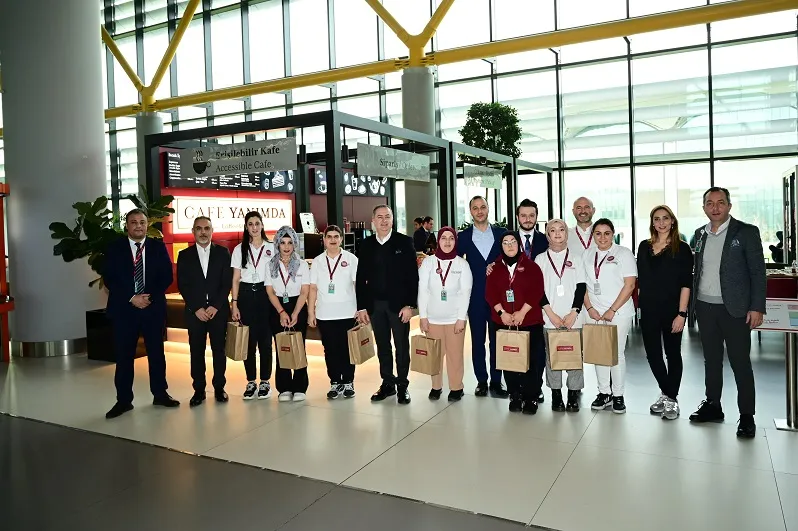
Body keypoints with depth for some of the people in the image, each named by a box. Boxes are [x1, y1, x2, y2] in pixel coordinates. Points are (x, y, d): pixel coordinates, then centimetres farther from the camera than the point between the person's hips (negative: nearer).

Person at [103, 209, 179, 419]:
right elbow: (108, 279, -4)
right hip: (124, 309, -1)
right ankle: (124, 400, 14)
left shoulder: (158, 247, 4)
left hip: (154, 307, 1)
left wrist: (150, 296, -12)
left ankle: (160, 395, 21)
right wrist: (132, 298, -13)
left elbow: (167, 277, 1)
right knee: (124, 356, 4)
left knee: (156, 353, 9)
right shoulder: (115, 248, 2)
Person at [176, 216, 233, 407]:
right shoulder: (184, 255, 6)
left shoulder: (223, 252, 4)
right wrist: (197, 309, -8)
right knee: (196, 351, 4)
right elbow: (182, 285, 1)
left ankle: (219, 388, 15)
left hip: (218, 310, 0)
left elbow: (227, 282, -1)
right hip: (195, 311, 1)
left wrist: (215, 306, -10)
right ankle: (199, 390, 13)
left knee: (219, 350, 5)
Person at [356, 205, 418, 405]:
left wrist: (409, 304, -12)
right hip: (375, 304, 3)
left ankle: (402, 385, 17)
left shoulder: (404, 242, -3)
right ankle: (387, 383, 23)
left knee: (402, 346, 6)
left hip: (398, 303, -3)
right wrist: (361, 307, 2)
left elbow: (413, 275, -6)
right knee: (382, 346, 11)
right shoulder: (366, 244, 6)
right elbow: (361, 277, 6)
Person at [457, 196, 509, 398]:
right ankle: (481, 381, 18)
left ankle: (496, 382, 15)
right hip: (475, 296, 0)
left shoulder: (501, 233, 4)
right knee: (477, 340, 7)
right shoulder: (463, 236, 3)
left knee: (497, 340, 5)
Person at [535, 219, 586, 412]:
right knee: (552, 356, 2)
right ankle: (556, 395, 12)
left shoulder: (575, 259, 8)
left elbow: (581, 287, 3)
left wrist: (573, 313, -8)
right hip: (549, 317, 0)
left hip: (573, 317, 1)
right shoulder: (540, 259, 6)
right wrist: (551, 314, -8)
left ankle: (573, 395, 11)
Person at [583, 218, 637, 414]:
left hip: (619, 312, -4)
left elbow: (629, 284, -8)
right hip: (595, 313, 4)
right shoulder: (587, 255, 10)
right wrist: (589, 308, -2)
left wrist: (612, 310, -13)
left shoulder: (623, 253, -3)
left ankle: (618, 395, 13)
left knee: (617, 353, 0)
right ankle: (604, 393, 18)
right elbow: (583, 284, 11)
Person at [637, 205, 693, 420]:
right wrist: (641, 305, 6)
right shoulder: (644, 247, 8)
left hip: (672, 310, -4)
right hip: (649, 310, 4)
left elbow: (686, 283, -8)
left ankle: (671, 399, 21)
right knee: (652, 354, 7)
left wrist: (681, 313, -14)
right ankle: (666, 395, 26)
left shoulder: (682, 249, -4)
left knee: (673, 354, 8)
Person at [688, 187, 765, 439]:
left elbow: (758, 272, -6)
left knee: (740, 362, 1)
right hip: (705, 307, 5)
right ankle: (712, 405, 24)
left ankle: (747, 415, 10)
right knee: (711, 359, 13)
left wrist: (757, 307, -13)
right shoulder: (700, 234, 9)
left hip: (734, 308, -4)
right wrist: (694, 302, 8)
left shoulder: (746, 232, -5)